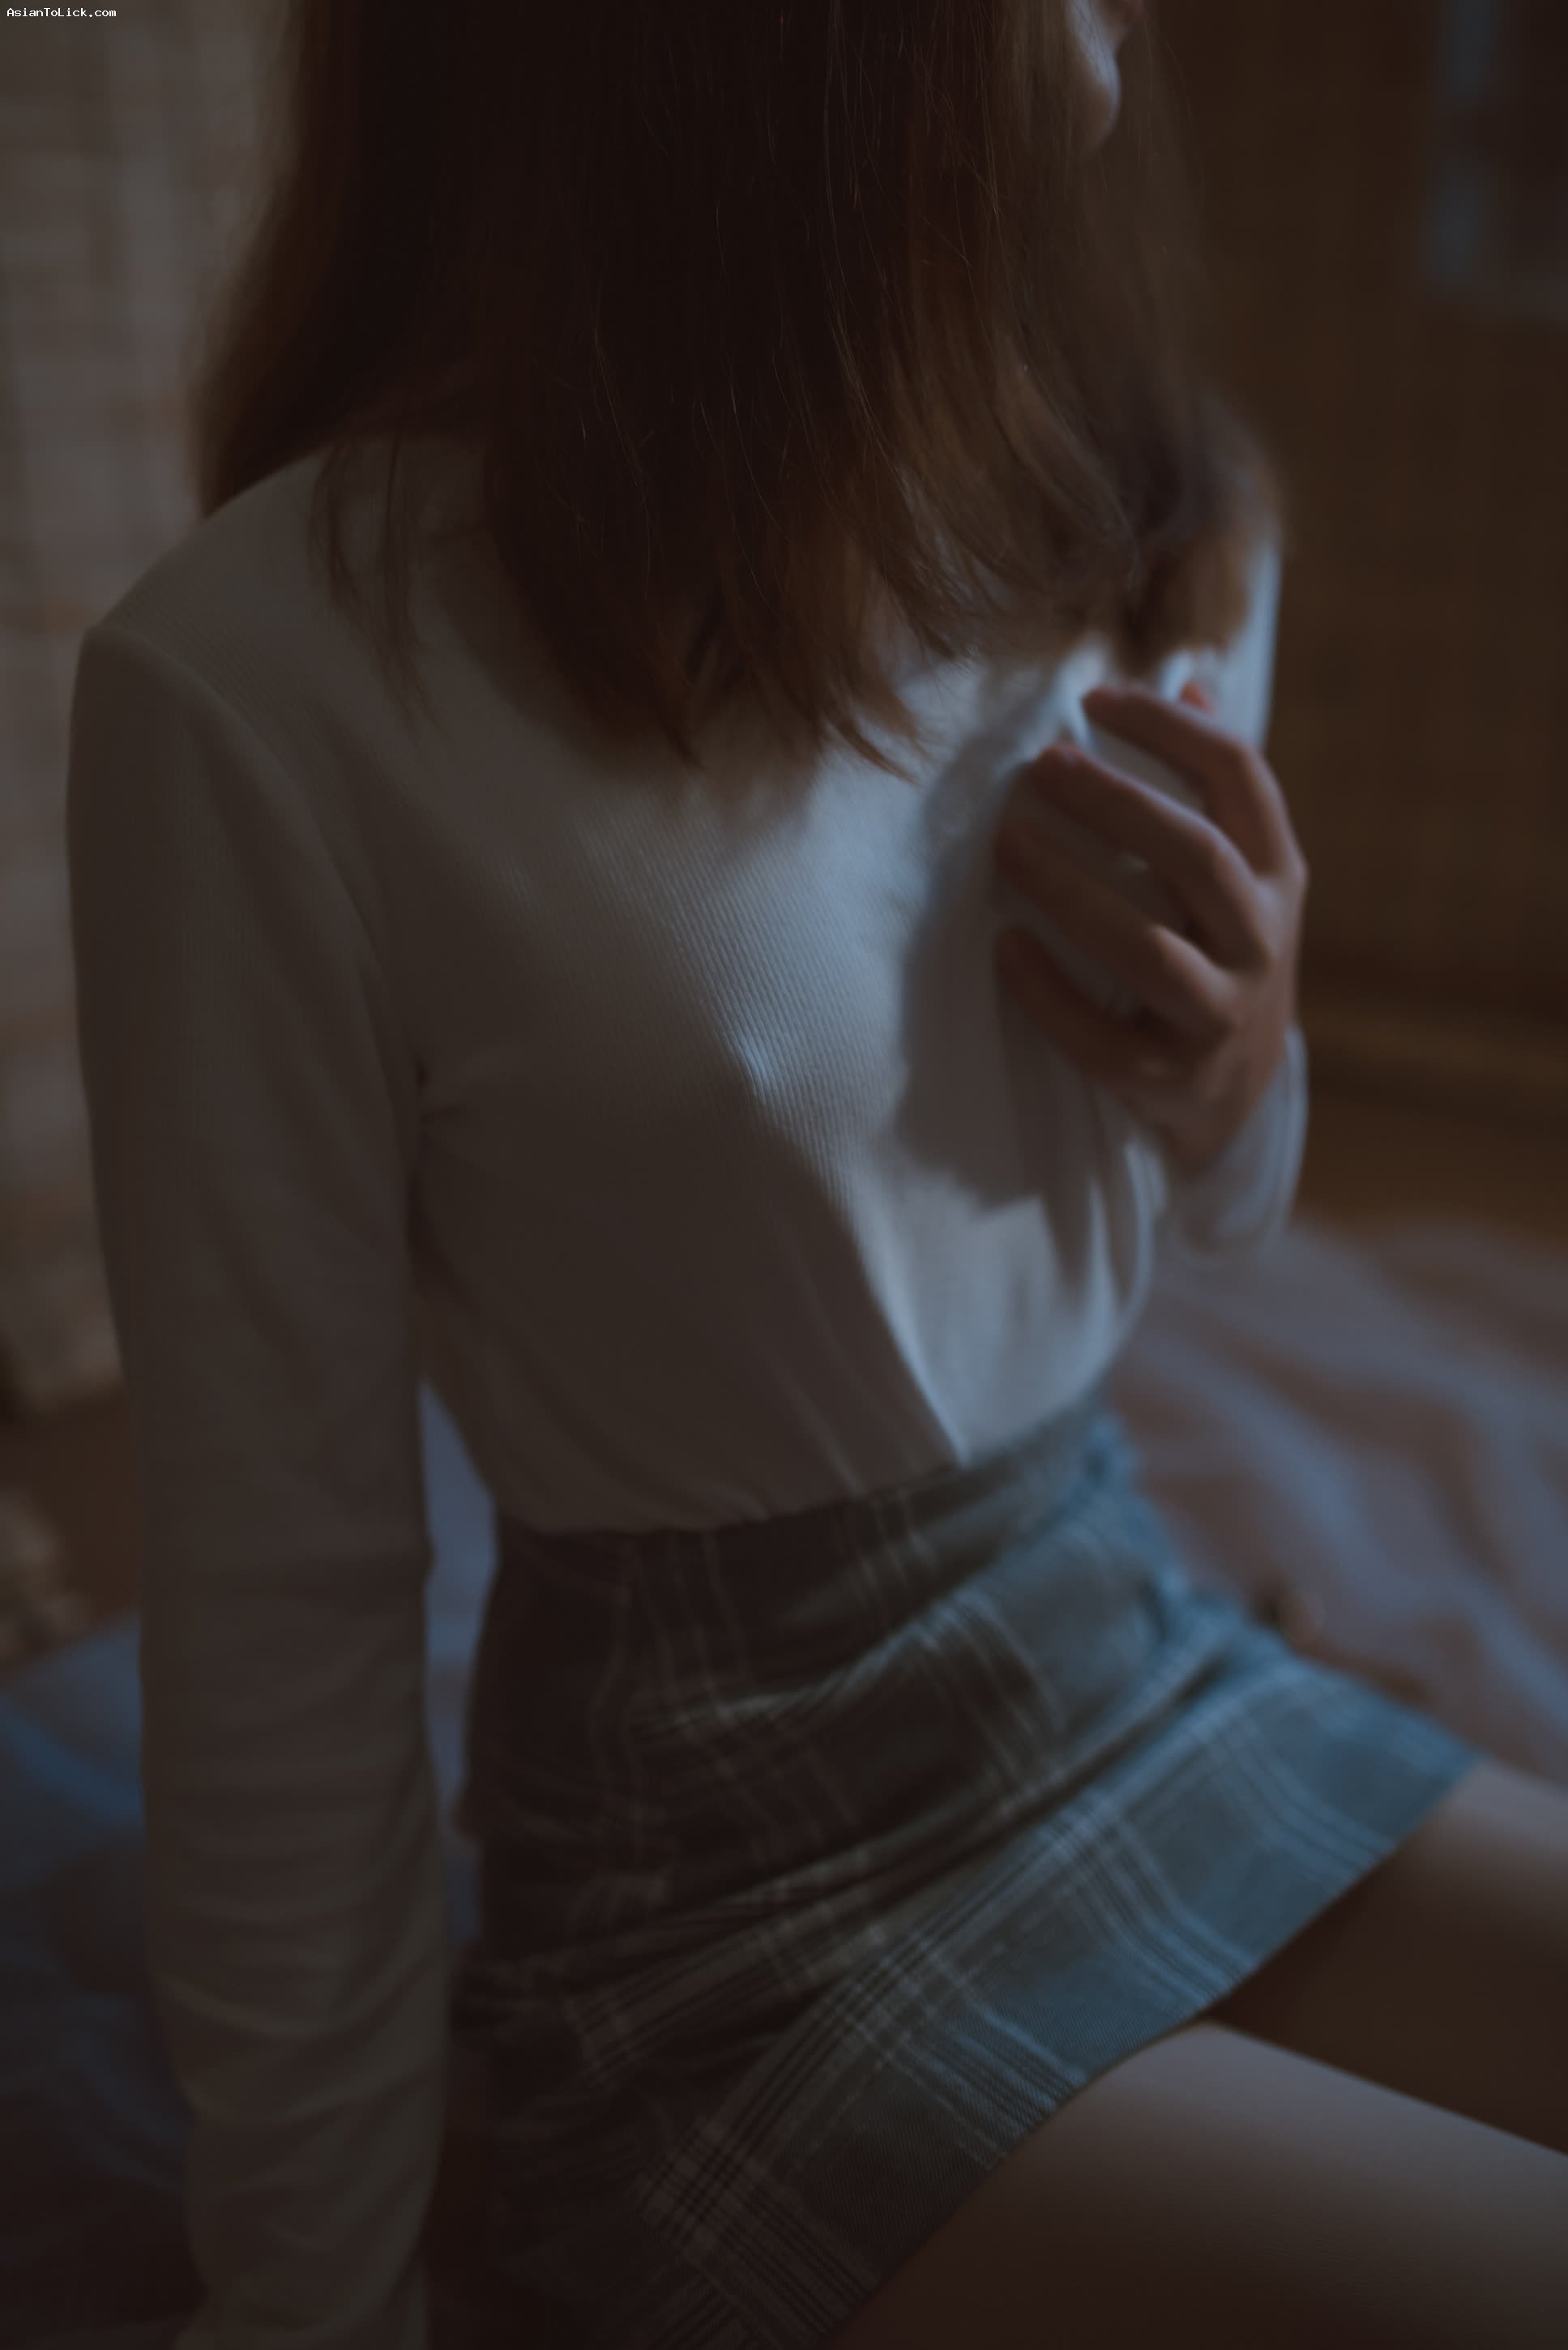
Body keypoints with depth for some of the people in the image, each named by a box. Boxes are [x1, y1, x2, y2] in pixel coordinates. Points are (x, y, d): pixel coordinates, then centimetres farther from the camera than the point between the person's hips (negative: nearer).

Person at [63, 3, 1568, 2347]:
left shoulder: (1170, 517, 0)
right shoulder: (271, 676, -20)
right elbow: (288, 1593, -15)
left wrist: (1239, 1077, -11)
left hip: (1169, 1684, 6)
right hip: (743, 1919, -5)